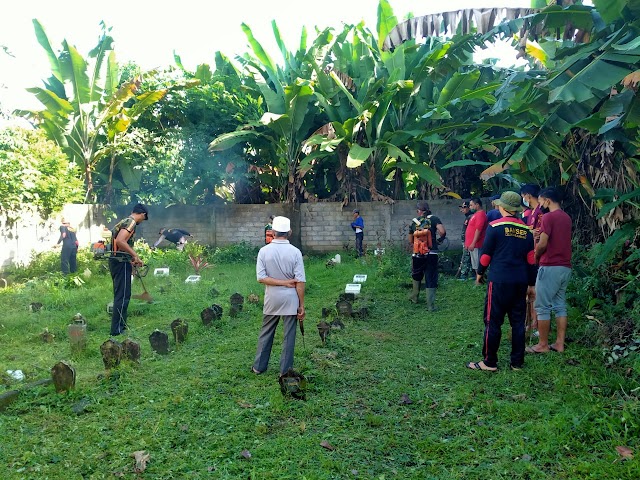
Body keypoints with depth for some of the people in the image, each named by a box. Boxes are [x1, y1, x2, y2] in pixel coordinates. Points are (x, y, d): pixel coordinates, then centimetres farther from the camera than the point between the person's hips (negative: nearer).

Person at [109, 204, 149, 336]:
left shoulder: (124, 221, 19)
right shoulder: (131, 222, -12)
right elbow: (120, 241, -27)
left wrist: (131, 260, 26)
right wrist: (135, 255, -21)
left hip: (116, 261, 10)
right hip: (121, 262, -10)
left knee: (121, 295, 17)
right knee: (123, 296, -6)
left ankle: (121, 325, 25)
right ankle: (117, 329, -2)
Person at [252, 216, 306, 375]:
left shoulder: (264, 251, -6)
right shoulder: (295, 252, -10)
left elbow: (261, 278, -11)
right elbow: (300, 282, -11)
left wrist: (282, 282, -6)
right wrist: (302, 305, -5)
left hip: (271, 298, 2)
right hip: (290, 299, -2)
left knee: (266, 333, 17)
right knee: (289, 335, 8)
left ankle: (259, 366, 28)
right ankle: (285, 370, 15)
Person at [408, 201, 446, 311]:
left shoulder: (414, 222, 6)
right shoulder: (434, 219, -2)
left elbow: (410, 241, 12)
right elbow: (442, 232, -18)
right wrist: (439, 240, 2)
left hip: (417, 255, 2)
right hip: (432, 254, -2)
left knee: (416, 276, 26)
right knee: (431, 280, 4)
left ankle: (414, 297, 38)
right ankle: (431, 306, 2)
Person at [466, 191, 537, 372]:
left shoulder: (495, 226, -6)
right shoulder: (526, 230, 8)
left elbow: (486, 253, -4)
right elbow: (531, 259, 10)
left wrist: (480, 273, 12)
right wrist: (531, 284, 17)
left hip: (499, 281, -5)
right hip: (520, 282, 5)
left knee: (493, 321, 2)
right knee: (518, 322, 11)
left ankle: (489, 362, 6)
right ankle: (517, 362, 17)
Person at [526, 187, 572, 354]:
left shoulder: (548, 217, -12)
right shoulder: (566, 217, 14)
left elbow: (543, 244, -16)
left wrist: (535, 257, 1)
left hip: (550, 267, -8)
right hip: (565, 267, 8)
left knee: (542, 307, -1)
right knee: (560, 306, 11)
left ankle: (543, 345, 4)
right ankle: (559, 343, 15)